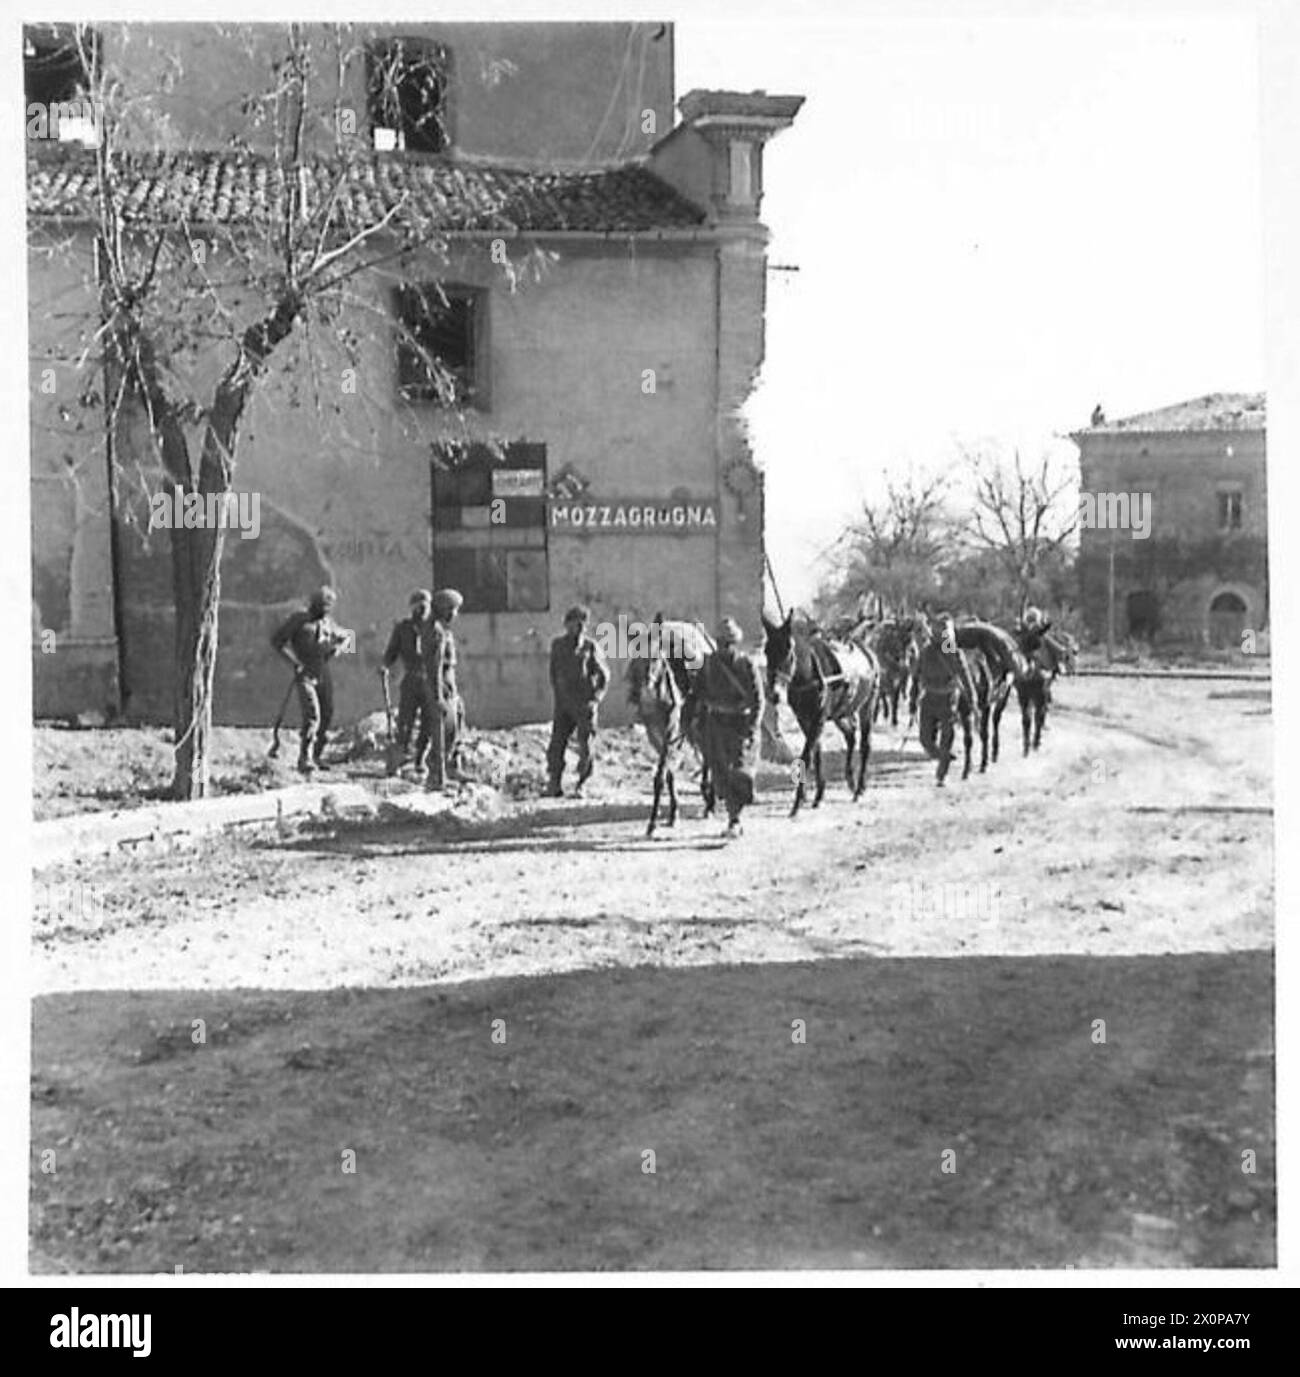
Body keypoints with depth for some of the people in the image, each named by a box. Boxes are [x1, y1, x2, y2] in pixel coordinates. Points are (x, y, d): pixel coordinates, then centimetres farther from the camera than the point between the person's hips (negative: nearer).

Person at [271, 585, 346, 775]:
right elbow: (277, 640, -6)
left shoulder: (328, 622, 12)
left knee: (327, 717, 6)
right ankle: (305, 758, -19)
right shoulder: (299, 620, -4)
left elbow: (342, 637, 30)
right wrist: (295, 661, -12)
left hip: (324, 674, 6)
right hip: (305, 675, -6)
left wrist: (335, 649, 7)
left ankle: (316, 757, 22)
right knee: (312, 715, -20)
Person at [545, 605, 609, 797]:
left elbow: (604, 675, 3)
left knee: (585, 748, -3)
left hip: (585, 705, -2)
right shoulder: (557, 645, 7)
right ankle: (553, 786, 6)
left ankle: (581, 786, 7)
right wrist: (557, 693, 13)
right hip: (563, 704, 2)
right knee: (556, 746, -2)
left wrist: (596, 699, -6)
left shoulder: (590, 647, -1)